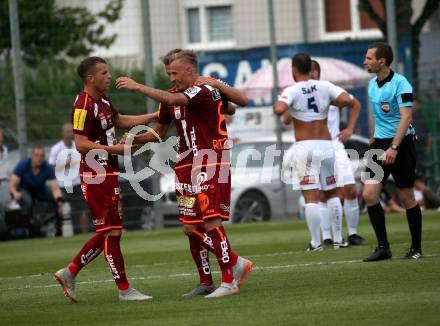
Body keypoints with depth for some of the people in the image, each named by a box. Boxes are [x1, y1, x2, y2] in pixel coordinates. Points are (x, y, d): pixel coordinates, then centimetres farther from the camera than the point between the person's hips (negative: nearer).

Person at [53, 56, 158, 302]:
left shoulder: (103, 101, 13)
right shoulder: (84, 106, -16)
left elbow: (121, 120, 29)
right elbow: (81, 144, -20)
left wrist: (154, 116, 23)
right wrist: (114, 149, -22)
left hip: (108, 174, 10)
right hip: (96, 176, -10)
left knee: (108, 233, 13)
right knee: (112, 232, -5)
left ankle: (70, 273, 20)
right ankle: (124, 289, 1)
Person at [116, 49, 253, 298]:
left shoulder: (205, 89, -12)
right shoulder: (173, 96, 13)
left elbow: (172, 100, -30)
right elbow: (160, 132, 21)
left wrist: (138, 87, -27)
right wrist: (134, 139, 4)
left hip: (211, 164, -8)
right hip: (187, 164, 8)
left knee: (211, 223, -13)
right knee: (191, 227, 4)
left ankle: (229, 281, -4)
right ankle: (205, 282, 14)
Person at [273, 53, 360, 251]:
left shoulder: (292, 91, -5)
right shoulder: (325, 87, 6)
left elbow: (280, 110, -23)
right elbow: (351, 102, -3)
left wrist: (276, 105, 0)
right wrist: (349, 129, 4)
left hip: (304, 146, -4)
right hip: (326, 144, 4)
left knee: (311, 197, -3)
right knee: (332, 193, 16)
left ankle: (316, 242, -4)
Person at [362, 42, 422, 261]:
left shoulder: (400, 83, -13)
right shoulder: (372, 84, 11)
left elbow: (406, 116, -20)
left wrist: (394, 147, -28)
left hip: (400, 144, -7)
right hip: (380, 144, 7)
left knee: (407, 198, 1)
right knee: (369, 194, -7)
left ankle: (416, 248, 13)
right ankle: (383, 247, -1)